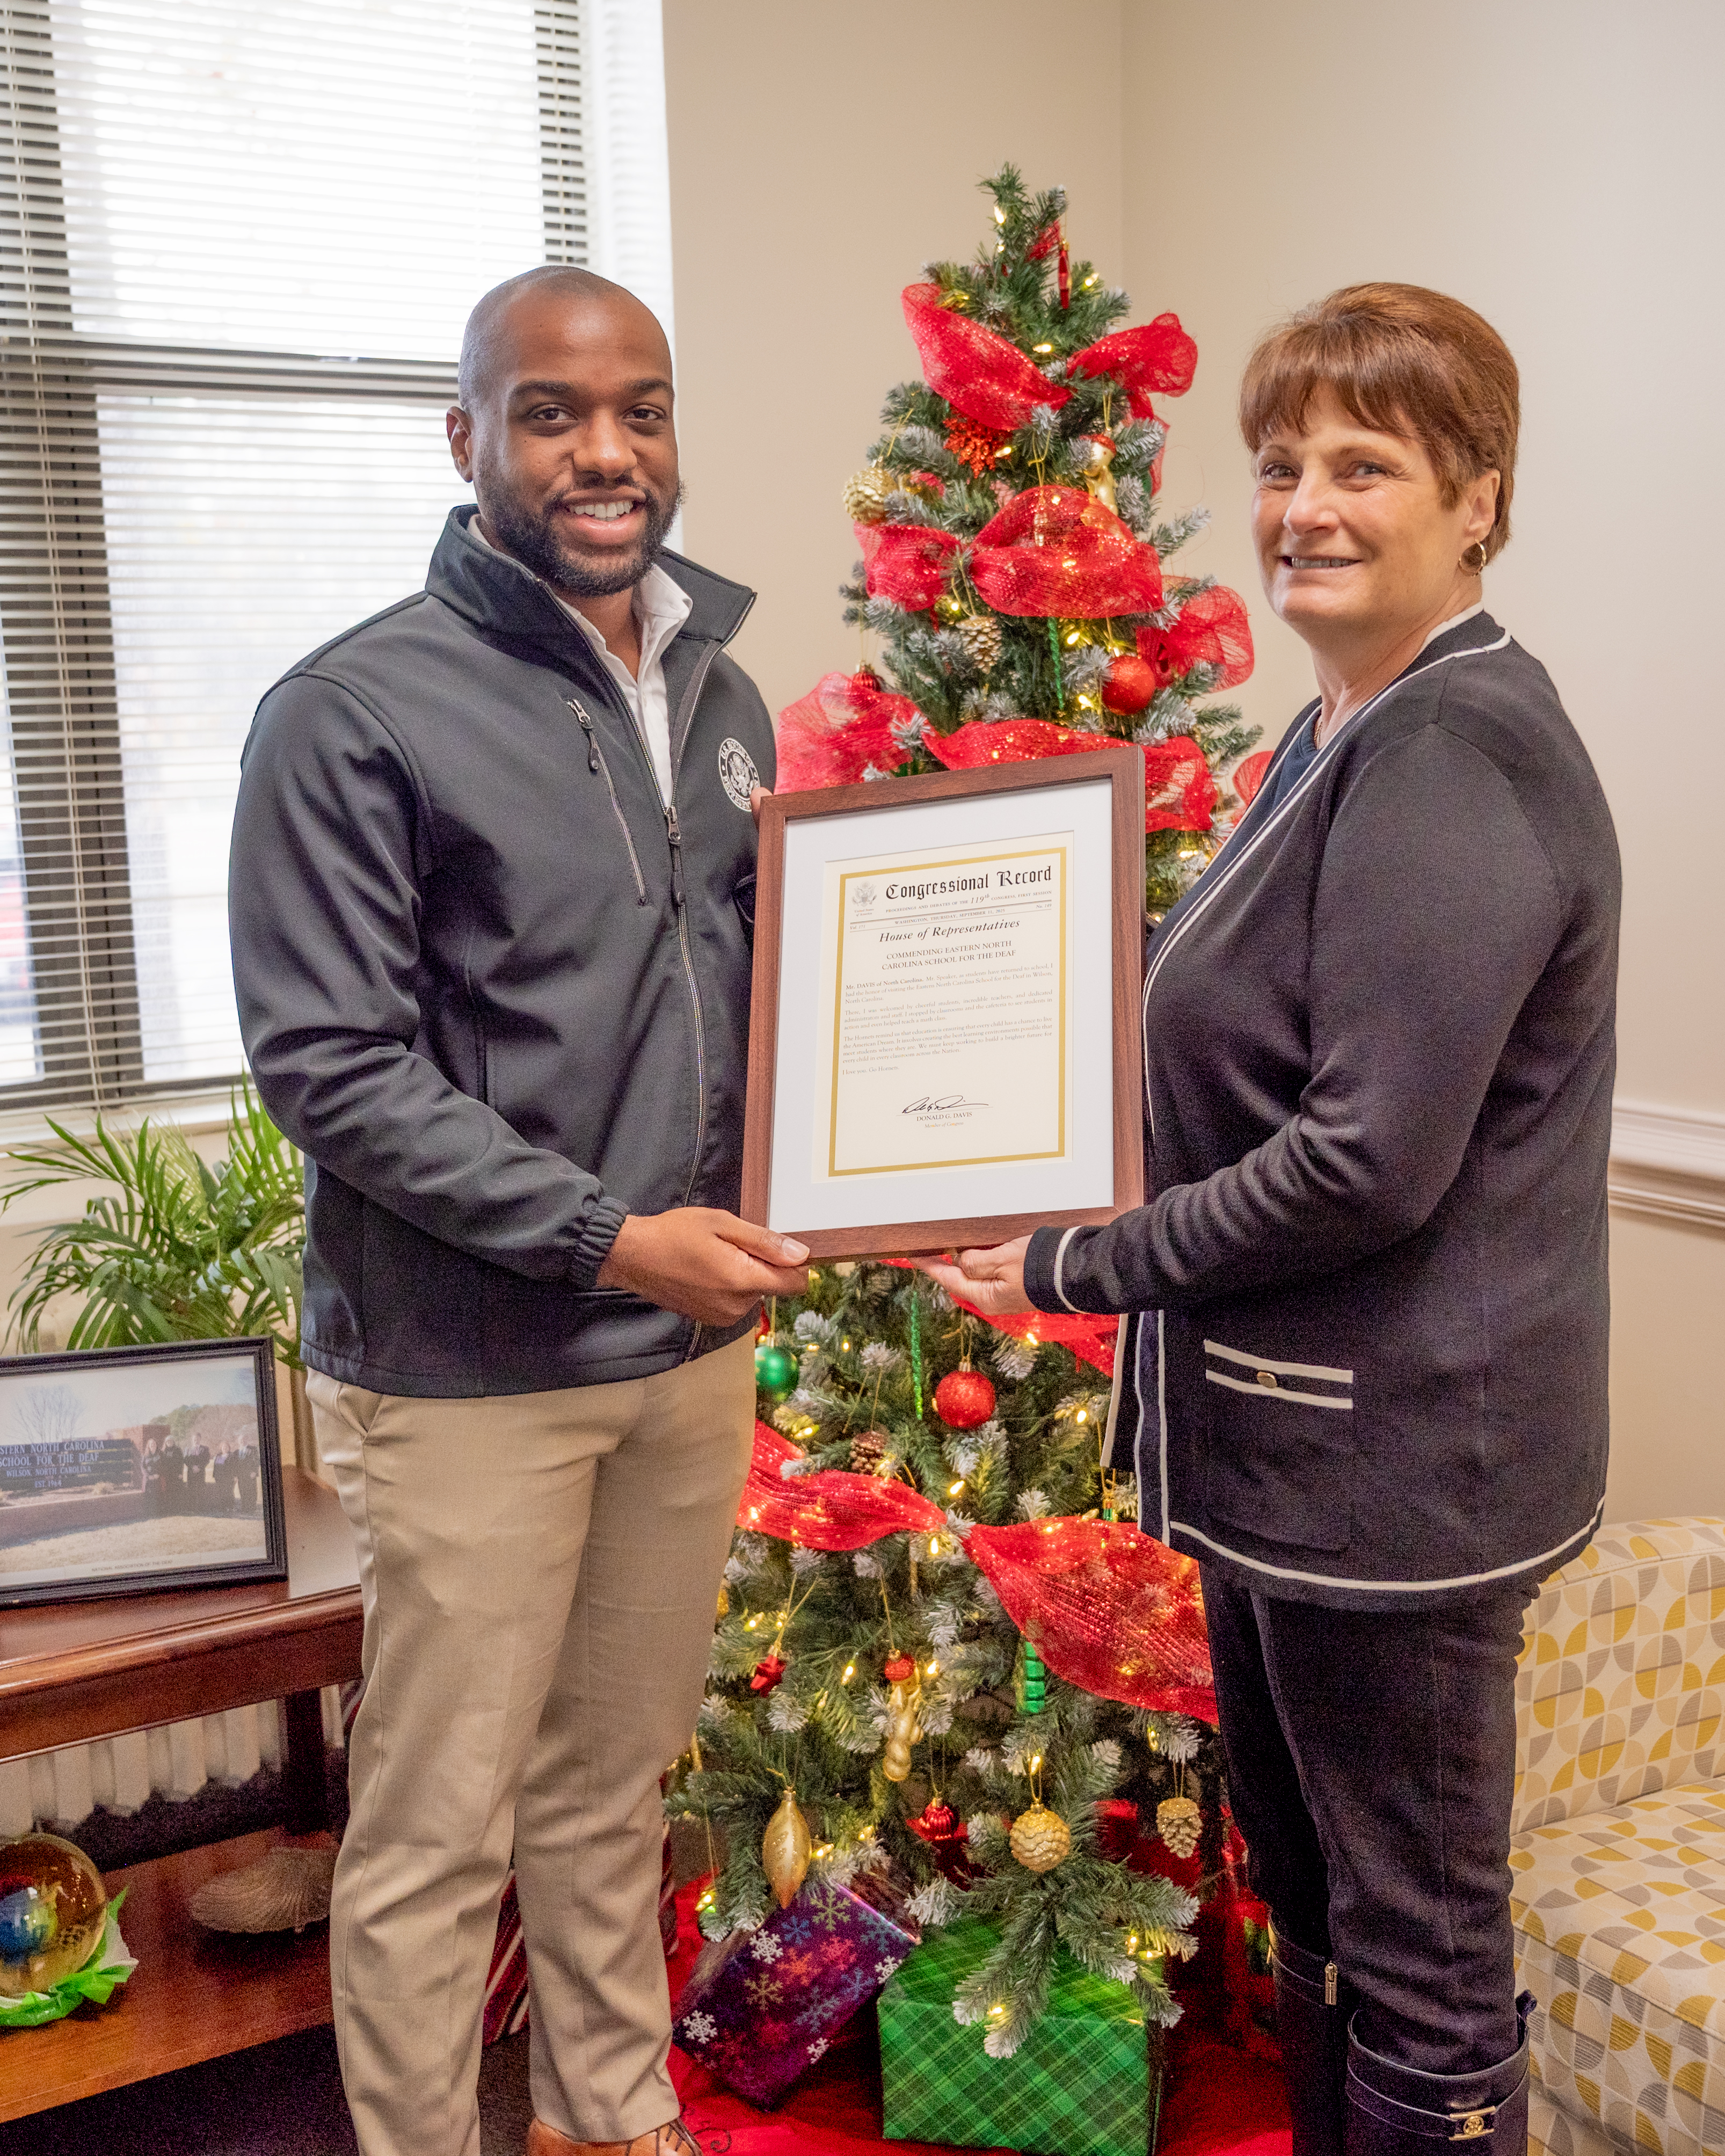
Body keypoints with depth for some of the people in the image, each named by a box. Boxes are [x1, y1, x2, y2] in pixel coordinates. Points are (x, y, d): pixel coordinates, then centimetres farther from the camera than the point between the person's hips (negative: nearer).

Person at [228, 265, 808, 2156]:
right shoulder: (355, 712, -11)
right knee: (438, 1836, 6)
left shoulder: (720, 696, 9)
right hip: (468, 1365, -6)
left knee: (612, 1791, 21)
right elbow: (330, 1066, -15)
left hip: (691, 1345, 6)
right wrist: (610, 1238, -20)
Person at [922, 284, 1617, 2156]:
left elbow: (1369, 1160, -25)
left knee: (1415, 1942, 8)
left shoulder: (1458, 755, -21)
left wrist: (1079, 1265, -15)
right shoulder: (1348, 737, 11)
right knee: (1303, 1881, 25)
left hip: (1399, 1458, -10)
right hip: (1299, 1438, 10)